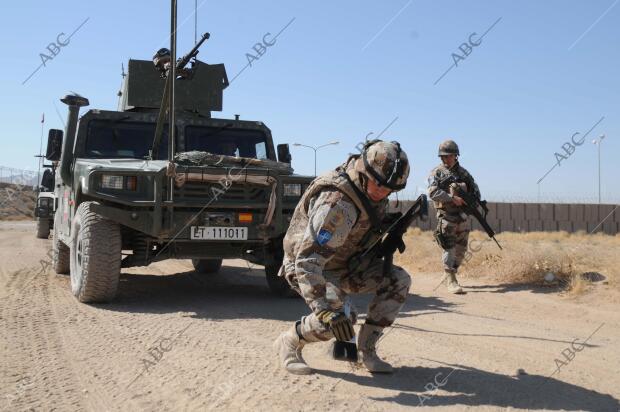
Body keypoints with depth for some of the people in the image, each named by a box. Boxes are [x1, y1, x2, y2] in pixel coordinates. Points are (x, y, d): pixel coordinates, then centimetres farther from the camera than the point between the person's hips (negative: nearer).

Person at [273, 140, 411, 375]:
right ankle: (289, 343, -2)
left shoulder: (372, 188, -9)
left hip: (347, 262, 8)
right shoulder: (336, 202, -36)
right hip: (309, 266, -8)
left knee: (399, 280, -8)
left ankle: (366, 349, 2)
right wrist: (325, 310, -49)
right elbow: (308, 260, -41)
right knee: (341, 317, -31)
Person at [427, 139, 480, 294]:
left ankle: (450, 273, 27)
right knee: (449, 248, -11)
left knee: (461, 249, 11)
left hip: (463, 216, 5)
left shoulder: (463, 172, 13)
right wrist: (453, 198, -22)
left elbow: (475, 190, 17)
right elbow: (433, 192, -15)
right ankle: (451, 281, -10)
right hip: (446, 216, -5)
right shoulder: (437, 173, -1)